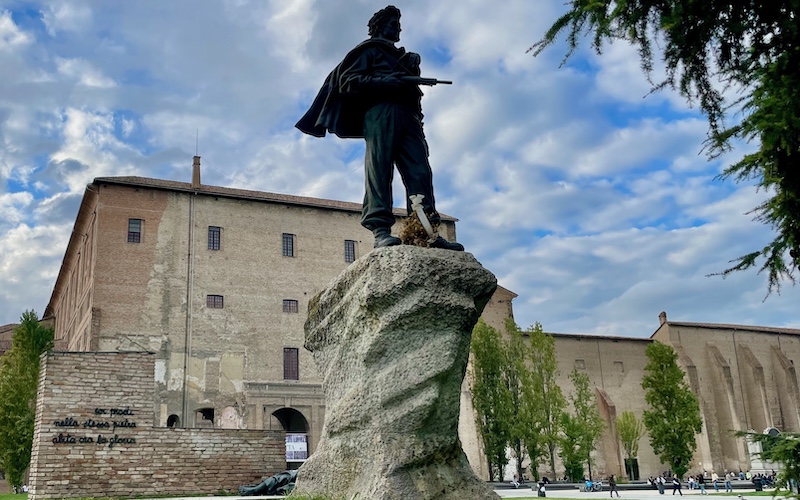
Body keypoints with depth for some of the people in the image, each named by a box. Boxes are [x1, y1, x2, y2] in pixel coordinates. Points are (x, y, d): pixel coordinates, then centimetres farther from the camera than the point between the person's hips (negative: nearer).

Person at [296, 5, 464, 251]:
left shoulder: (402, 57, 39)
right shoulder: (369, 50, 18)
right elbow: (349, 81, 2)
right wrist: (385, 81, -10)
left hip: (407, 114, 6)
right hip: (381, 111, -6)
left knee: (419, 172, -12)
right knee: (379, 169, -18)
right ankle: (381, 229, -30)